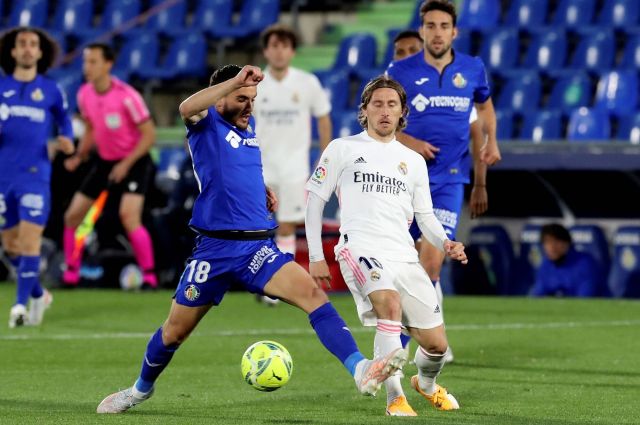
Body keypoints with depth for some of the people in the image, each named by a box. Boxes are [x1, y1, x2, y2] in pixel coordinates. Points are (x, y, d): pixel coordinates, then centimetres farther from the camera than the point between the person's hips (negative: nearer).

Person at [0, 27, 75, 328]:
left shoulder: (51, 91, 4)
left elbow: (64, 119, 19)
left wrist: (67, 142, -1)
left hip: (35, 176, -2)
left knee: (30, 241, -14)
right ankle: (38, 294, 30)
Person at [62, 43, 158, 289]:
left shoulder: (126, 96, -22)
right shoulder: (85, 94, -3)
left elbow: (149, 135, -17)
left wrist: (127, 163, -25)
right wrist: (79, 156, -1)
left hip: (133, 162, -7)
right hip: (104, 161, 7)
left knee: (129, 217, -25)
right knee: (72, 216, 3)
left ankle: (149, 276, -13)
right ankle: (71, 275, 20)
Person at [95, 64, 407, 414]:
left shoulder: (249, 126, 15)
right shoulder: (206, 123, -3)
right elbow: (187, 108, -30)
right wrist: (235, 81, -38)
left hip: (258, 247, 4)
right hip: (214, 249, -4)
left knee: (313, 294, -21)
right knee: (174, 332, 10)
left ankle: (361, 370, -35)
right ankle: (141, 388, 38)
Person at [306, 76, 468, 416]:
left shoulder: (414, 161, 19)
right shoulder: (343, 148, 8)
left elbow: (425, 216, 20)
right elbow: (315, 199, 9)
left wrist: (446, 244, -1)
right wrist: (315, 256, 2)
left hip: (404, 256, 5)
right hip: (360, 248, -5)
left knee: (436, 343, 2)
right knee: (390, 303, -35)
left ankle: (426, 384, 38)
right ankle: (395, 398, -29)